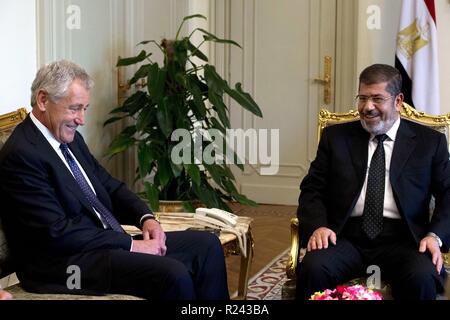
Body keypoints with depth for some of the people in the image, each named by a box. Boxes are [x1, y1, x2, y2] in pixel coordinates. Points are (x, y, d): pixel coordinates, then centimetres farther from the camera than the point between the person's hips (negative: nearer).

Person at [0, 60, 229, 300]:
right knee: (174, 275, -28)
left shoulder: (70, 138, 12)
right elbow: (57, 232, -21)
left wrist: (146, 218, 0)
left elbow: (110, 186, 20)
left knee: (206, 244, 1)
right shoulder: (21, 154, -16)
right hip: (65, 263, -10)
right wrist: (131, 245, -17)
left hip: (108, 243, 10)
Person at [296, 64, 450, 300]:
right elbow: (312, 189, 10)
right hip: (346, 236, 1)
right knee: (312, 268, -31)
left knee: (422, 278, -33)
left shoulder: (430, 142, 12)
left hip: (401, 240, 0)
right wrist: (317, 226, -10)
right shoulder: (336, 136, 14)